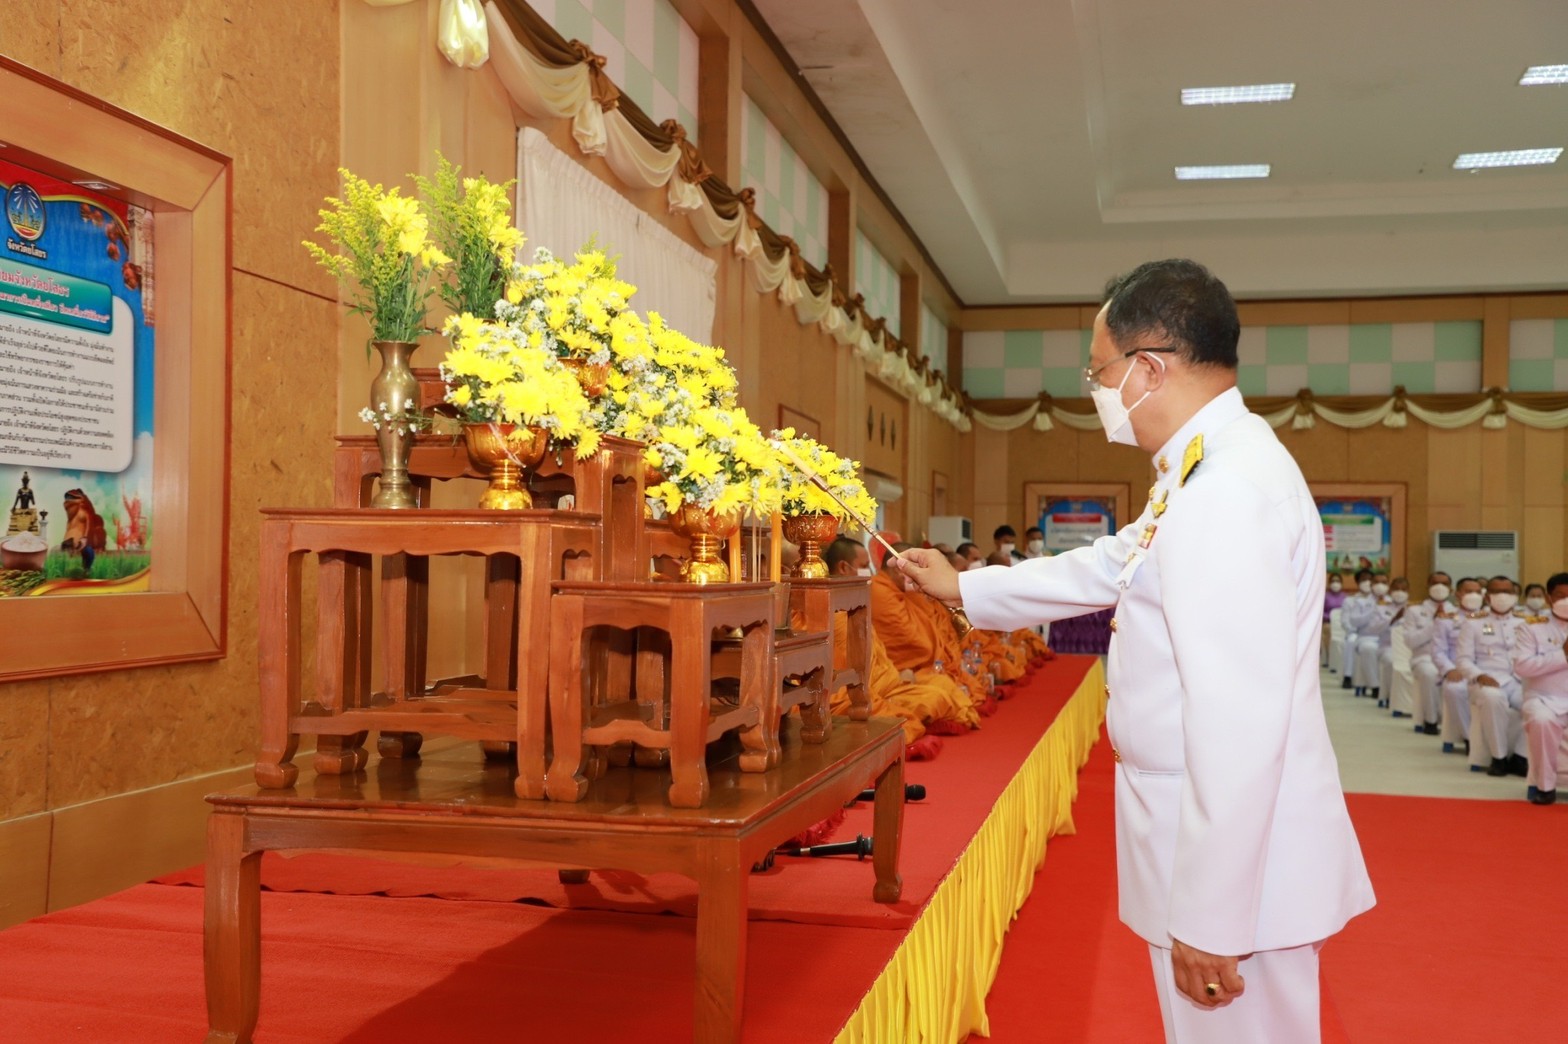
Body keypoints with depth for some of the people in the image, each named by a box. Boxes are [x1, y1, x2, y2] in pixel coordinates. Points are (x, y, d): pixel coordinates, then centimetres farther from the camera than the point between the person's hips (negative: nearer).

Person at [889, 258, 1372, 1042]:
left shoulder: (1229, 492, -24)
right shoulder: (1206, 474, 11)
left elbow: (1241, 726, -27)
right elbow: (1106, 566, 26)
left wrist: (1210, 920, -24)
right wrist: (963, 588, 33)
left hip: (1237, 869, -10)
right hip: (1215, 848, 10)